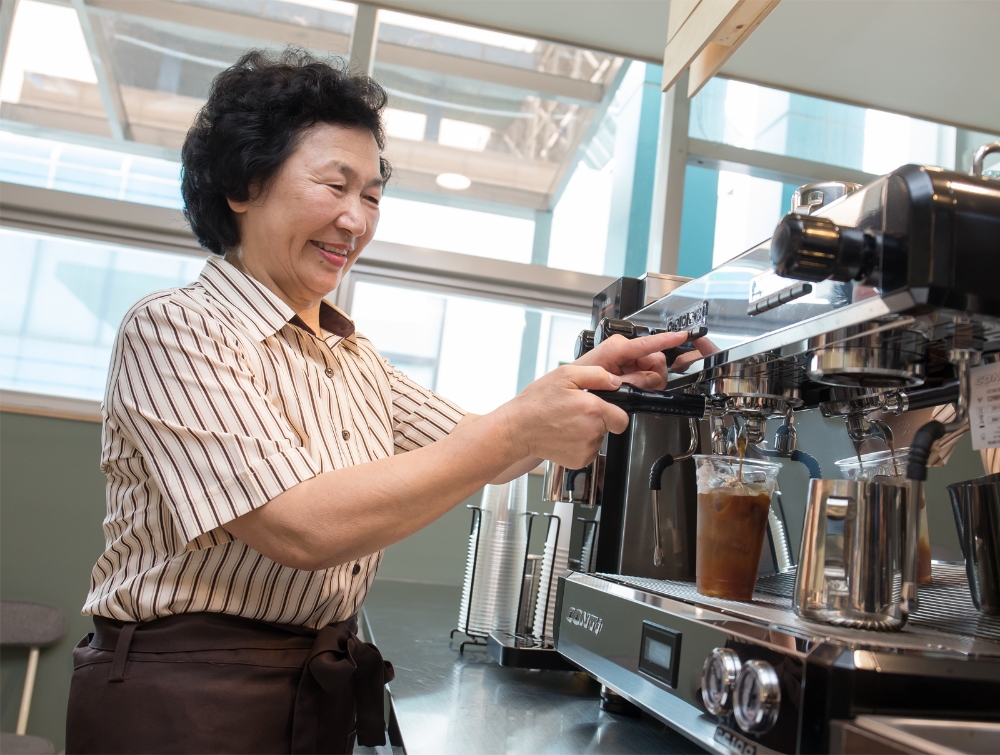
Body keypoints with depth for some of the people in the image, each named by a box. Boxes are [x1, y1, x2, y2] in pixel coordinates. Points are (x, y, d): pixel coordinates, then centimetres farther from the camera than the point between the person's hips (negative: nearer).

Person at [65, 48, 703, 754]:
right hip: (183, 697, -6)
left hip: (327, 693, 7)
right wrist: (514, 432, -27)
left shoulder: (357, 358, 8)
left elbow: (480, 453, 7)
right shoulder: (173, 329, -16)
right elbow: (304, 527, -26)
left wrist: (585, 383, -11)